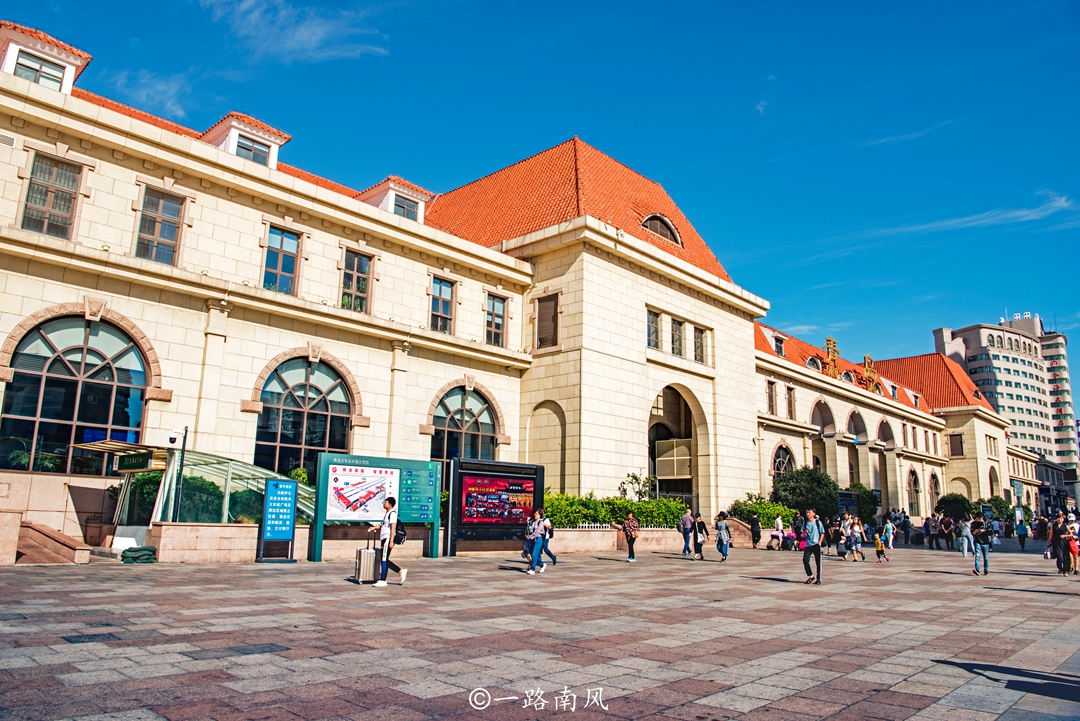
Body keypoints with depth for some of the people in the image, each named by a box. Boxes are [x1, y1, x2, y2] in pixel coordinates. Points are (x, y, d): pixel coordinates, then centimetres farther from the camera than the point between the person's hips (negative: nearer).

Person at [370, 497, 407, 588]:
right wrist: (374, 528, 14)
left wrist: (391, 541, -22)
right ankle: (401, 571, 19)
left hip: (388, 539, -10)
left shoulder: (392, 513, -12)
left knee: (384, 560, -4)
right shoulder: (386, 513, 17)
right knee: (384, 560, 12)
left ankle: (382, 581, 2)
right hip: (383, 539, 10)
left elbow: (393, 528, -18)